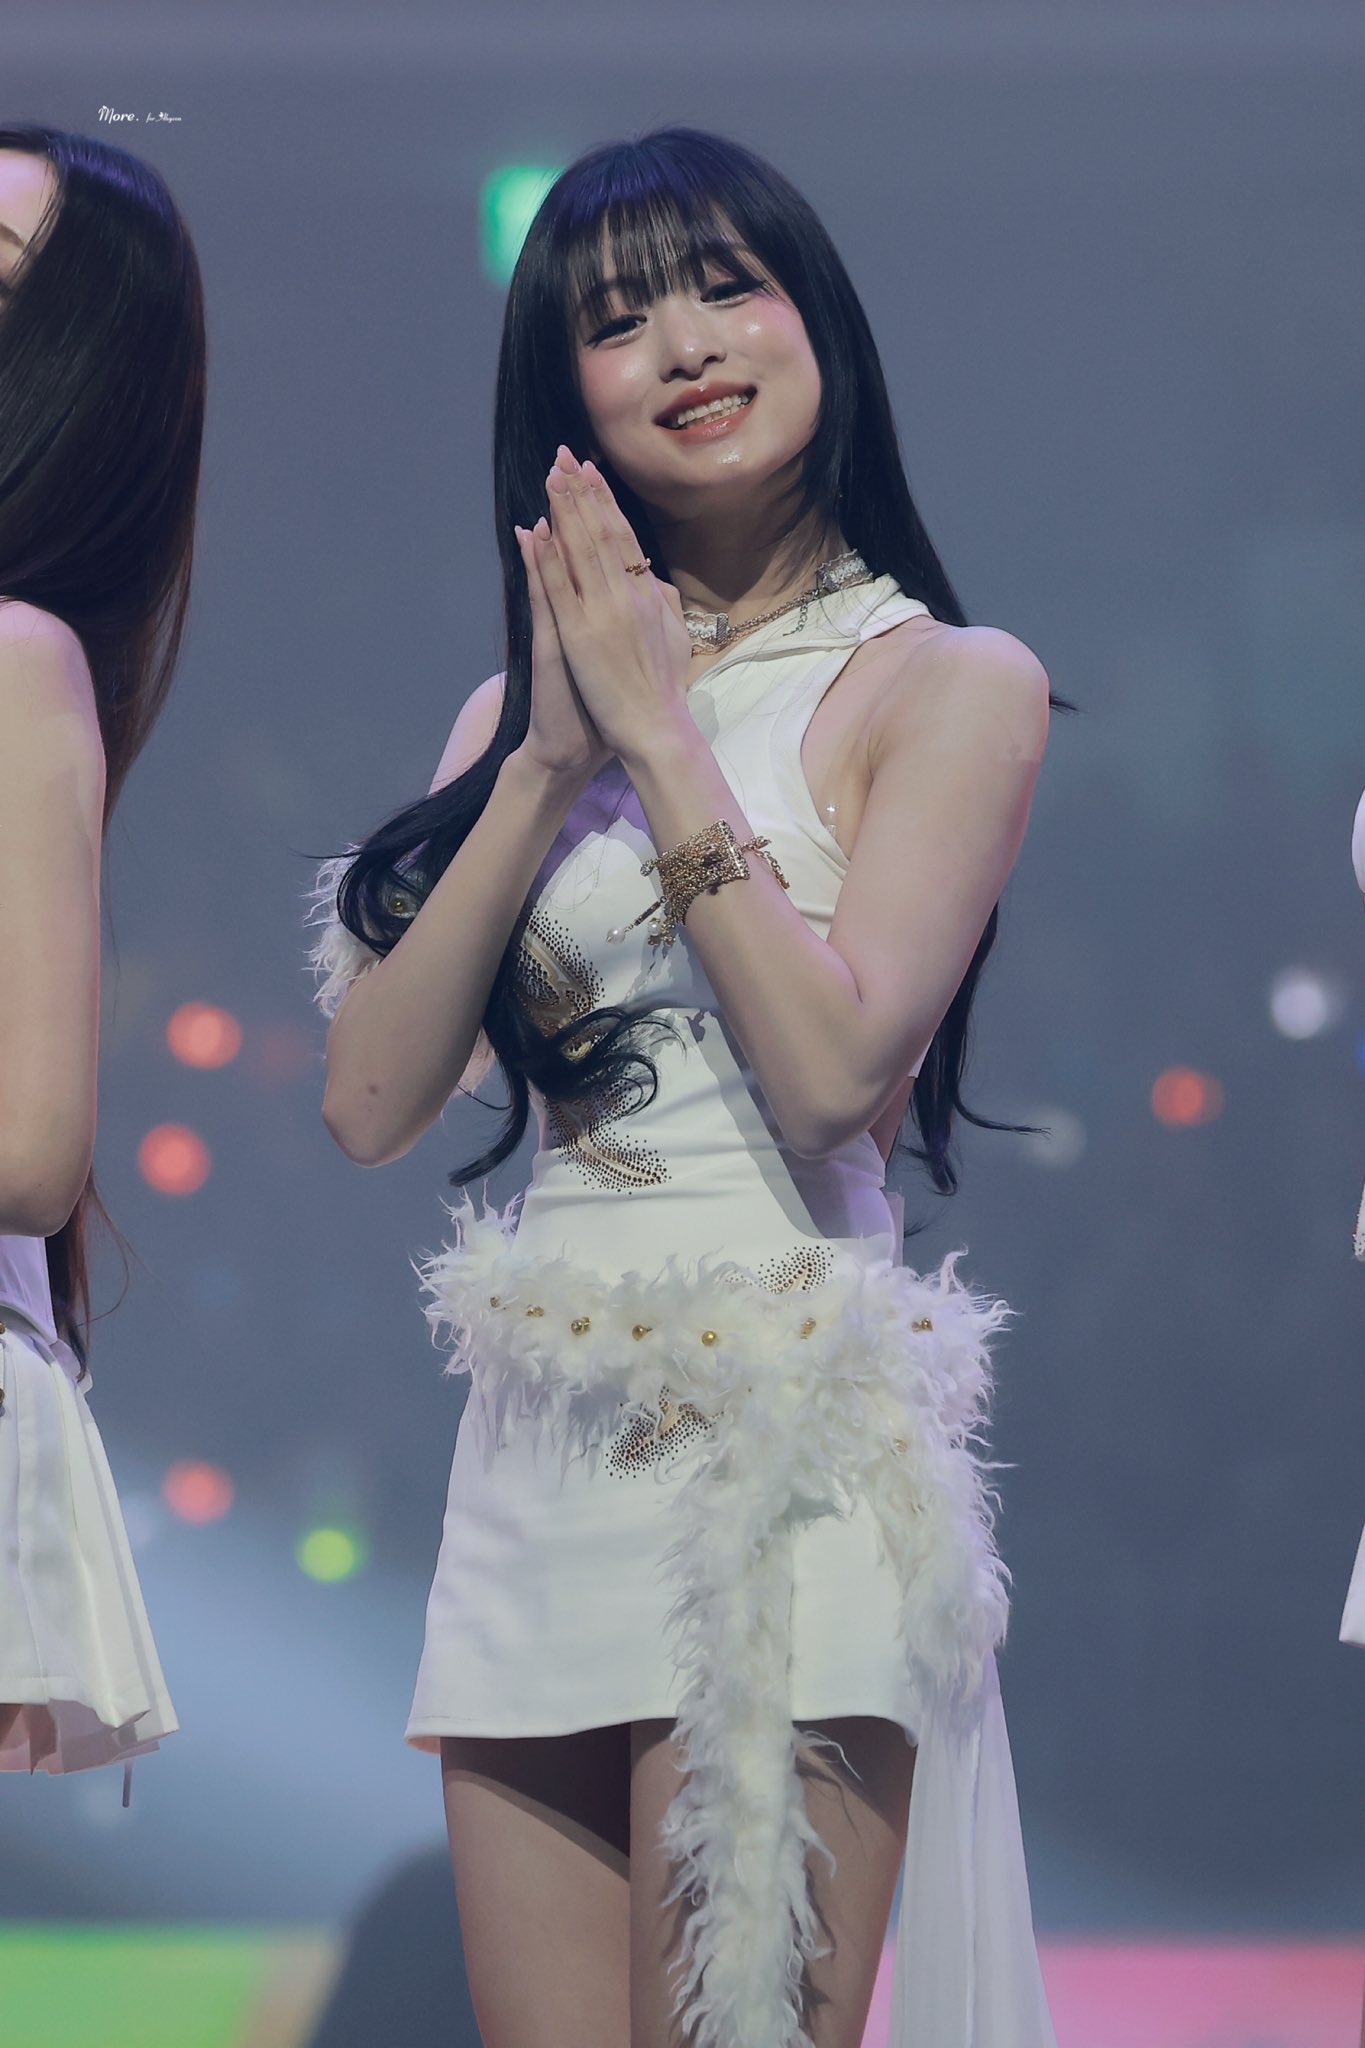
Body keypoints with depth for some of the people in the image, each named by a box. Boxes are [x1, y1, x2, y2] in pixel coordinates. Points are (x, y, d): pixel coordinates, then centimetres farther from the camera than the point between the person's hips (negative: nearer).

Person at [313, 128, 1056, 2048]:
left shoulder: (947, 681, 0)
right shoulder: (522, 704, 15)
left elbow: (834, 1067, -14)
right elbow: (373, 1099, 3)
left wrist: (663, 736, -8)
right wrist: (551, 760, -4)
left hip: (783, 1451, -5)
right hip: (539, 1458, 5)